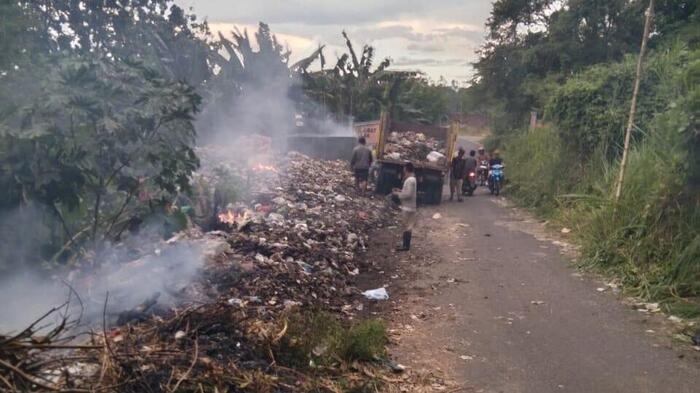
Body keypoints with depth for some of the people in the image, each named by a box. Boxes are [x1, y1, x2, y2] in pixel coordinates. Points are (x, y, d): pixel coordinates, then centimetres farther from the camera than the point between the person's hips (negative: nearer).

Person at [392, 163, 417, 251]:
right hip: (408, 206, 10)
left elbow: (408, 194, -26)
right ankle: (406, 244, 22)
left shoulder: (409, 180, -21)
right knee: (407, 226, 14)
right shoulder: (412, 179, 11)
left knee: (407, 227, -3)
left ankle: (406, 246, 3)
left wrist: (397, 194, -15)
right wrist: (400, 191, 13)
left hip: (407, 207, -10)